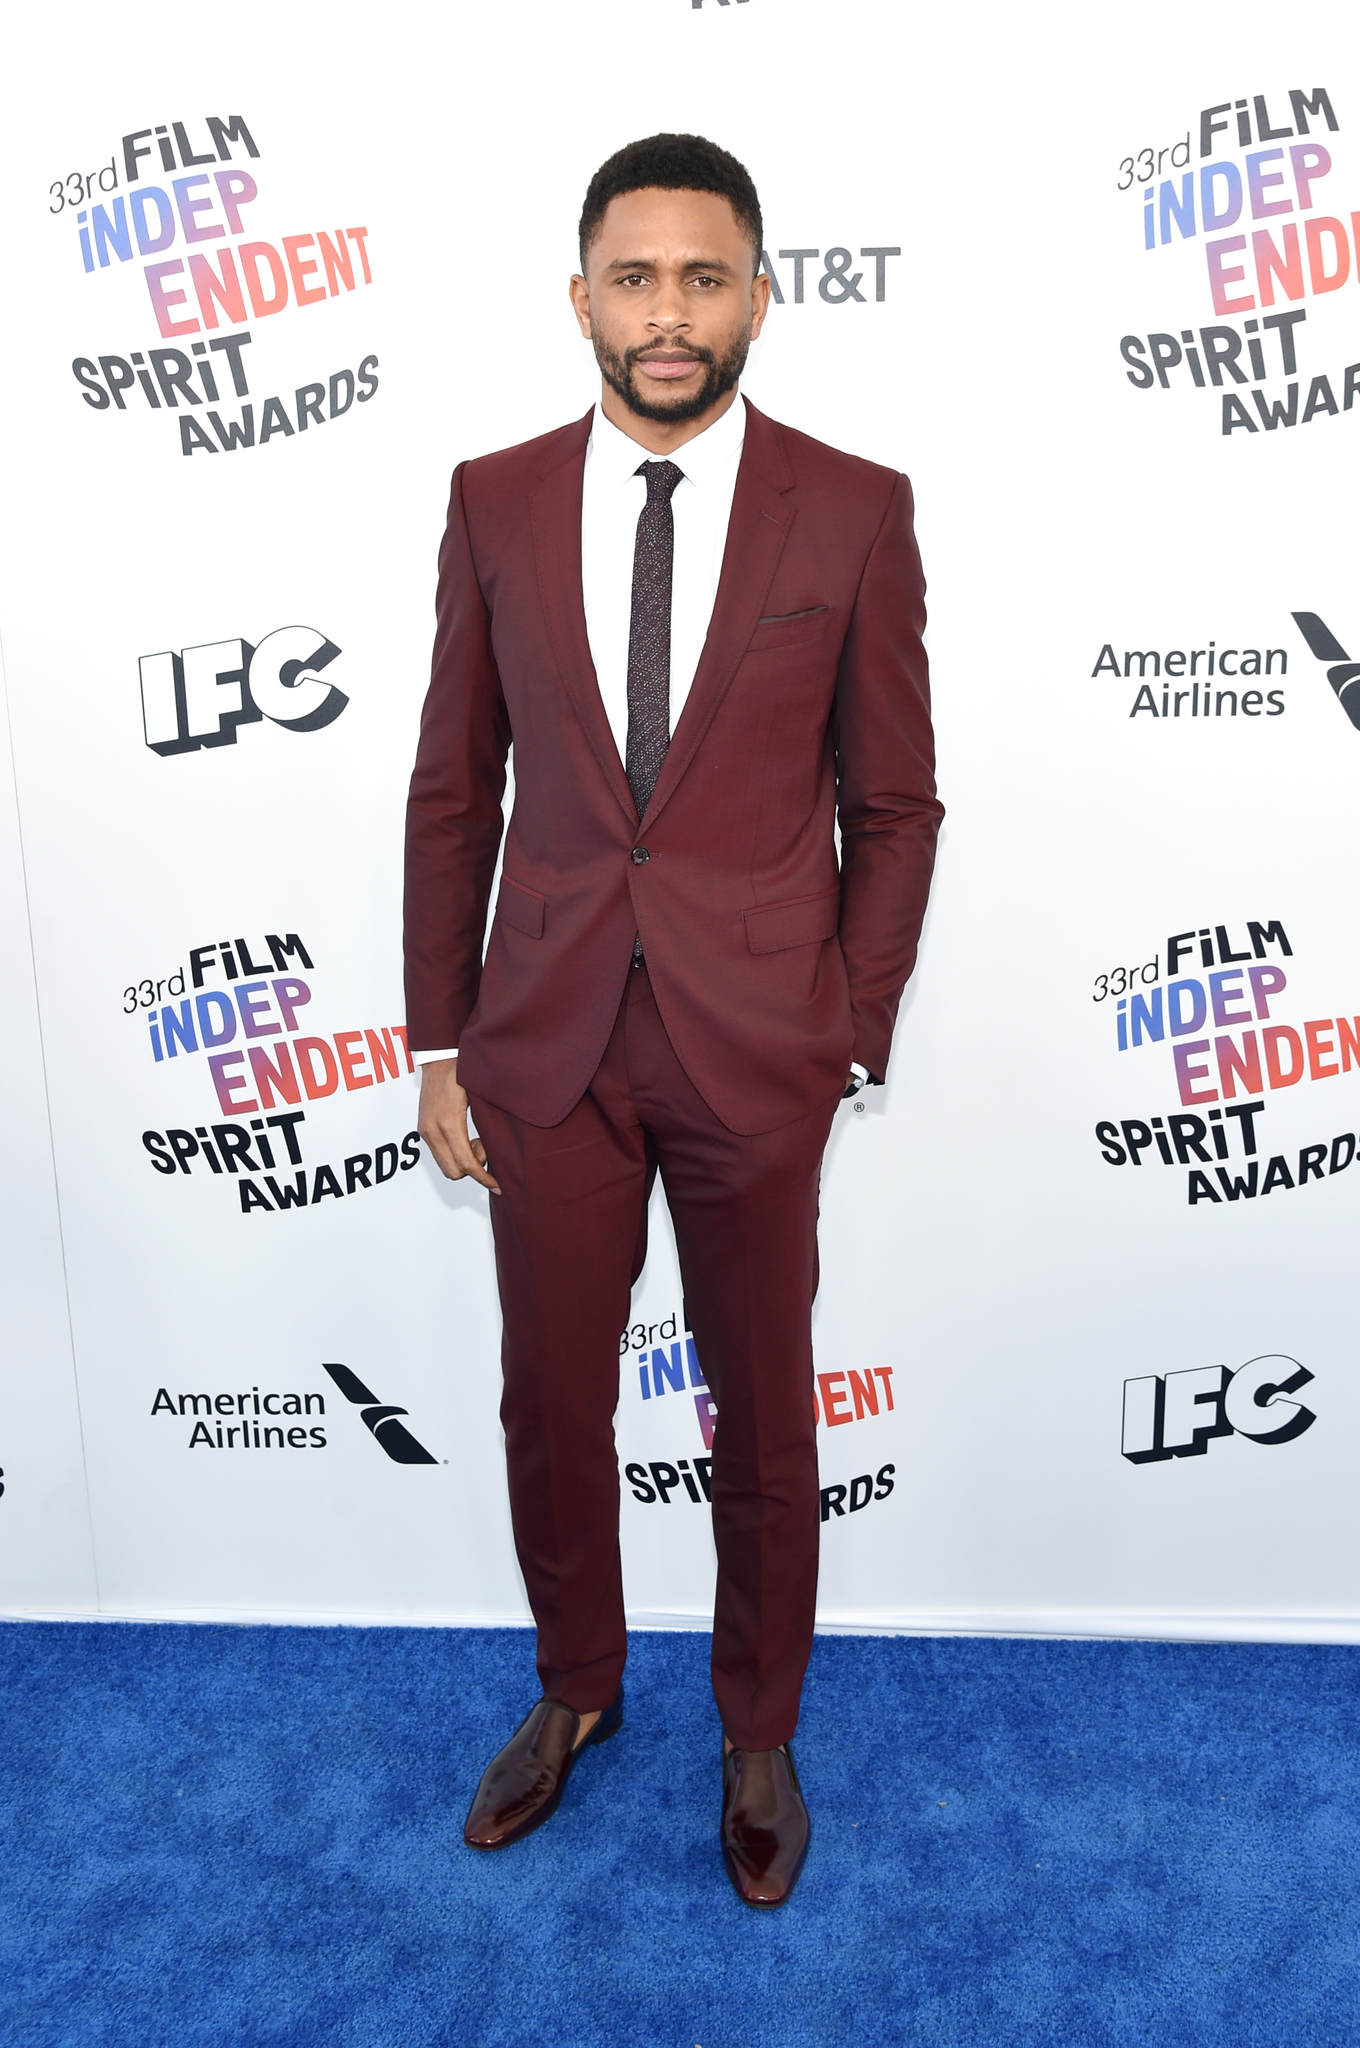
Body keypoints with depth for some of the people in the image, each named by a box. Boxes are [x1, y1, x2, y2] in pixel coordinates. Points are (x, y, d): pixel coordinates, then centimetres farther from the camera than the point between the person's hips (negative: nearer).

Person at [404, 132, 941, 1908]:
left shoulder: (852, 513, -4)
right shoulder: (496, 503, 2)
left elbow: (894, 808, 1)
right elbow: (452, 794, 5)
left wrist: (853, 1045, -2)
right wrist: (439, 1045, 3)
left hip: (758, 1047, -1)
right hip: (547, 1041, 2)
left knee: (763, 1421, 13)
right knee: (550, 1406, 16)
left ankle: (759, 1734, 39)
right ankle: (577, 1691, 43)